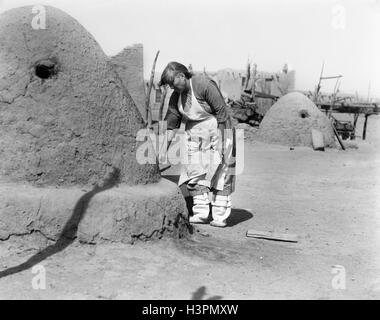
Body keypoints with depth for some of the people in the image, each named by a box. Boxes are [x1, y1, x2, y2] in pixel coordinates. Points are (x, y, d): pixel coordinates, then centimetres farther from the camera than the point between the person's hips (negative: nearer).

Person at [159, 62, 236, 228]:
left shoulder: (204, 84, -20)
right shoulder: (176, 96, 2)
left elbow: (222, 111, -20)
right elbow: (171, 123, 4)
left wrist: (220, 140, -21)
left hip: (217, 129, -7)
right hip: (194, 133, 7)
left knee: (220, 174, -3)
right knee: (195, 172, 2)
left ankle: (220, 216, 2)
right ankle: (201, 213, 9)